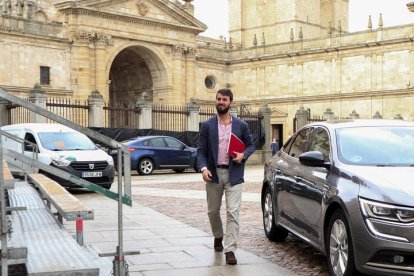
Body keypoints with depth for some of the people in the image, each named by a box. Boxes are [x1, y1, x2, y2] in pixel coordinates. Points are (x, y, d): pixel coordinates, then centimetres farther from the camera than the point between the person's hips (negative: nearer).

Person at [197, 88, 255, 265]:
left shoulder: (241, 125, 4)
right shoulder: (207, 125, 2)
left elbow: (251, 145, 13)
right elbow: (201, 151, 0)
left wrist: (243, 155, -8)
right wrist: (203, 168, -16)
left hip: (233, 174, -1)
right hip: (214, 173, 1)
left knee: (233, 212, -9)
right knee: (213, 211, 14)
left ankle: (230, 250, -8)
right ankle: (218, 237, 40)